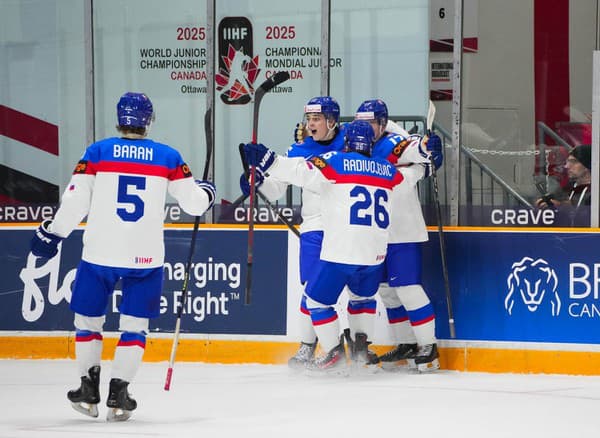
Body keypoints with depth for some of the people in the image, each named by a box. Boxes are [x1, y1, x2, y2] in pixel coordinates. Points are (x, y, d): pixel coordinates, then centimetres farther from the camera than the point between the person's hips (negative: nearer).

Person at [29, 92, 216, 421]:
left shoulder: (97, 153, -2)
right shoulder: (168, 158, 1)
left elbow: (75, 201, -5)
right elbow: (192, 202, 5)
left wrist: (51, 233, 8)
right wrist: (206, 192, 28)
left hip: (99, 254, 0)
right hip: (145, 257, 1)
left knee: (88, 319, 16)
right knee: (134, 325, 10)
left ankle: (89, 390, 16)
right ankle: (118, 395, 1)